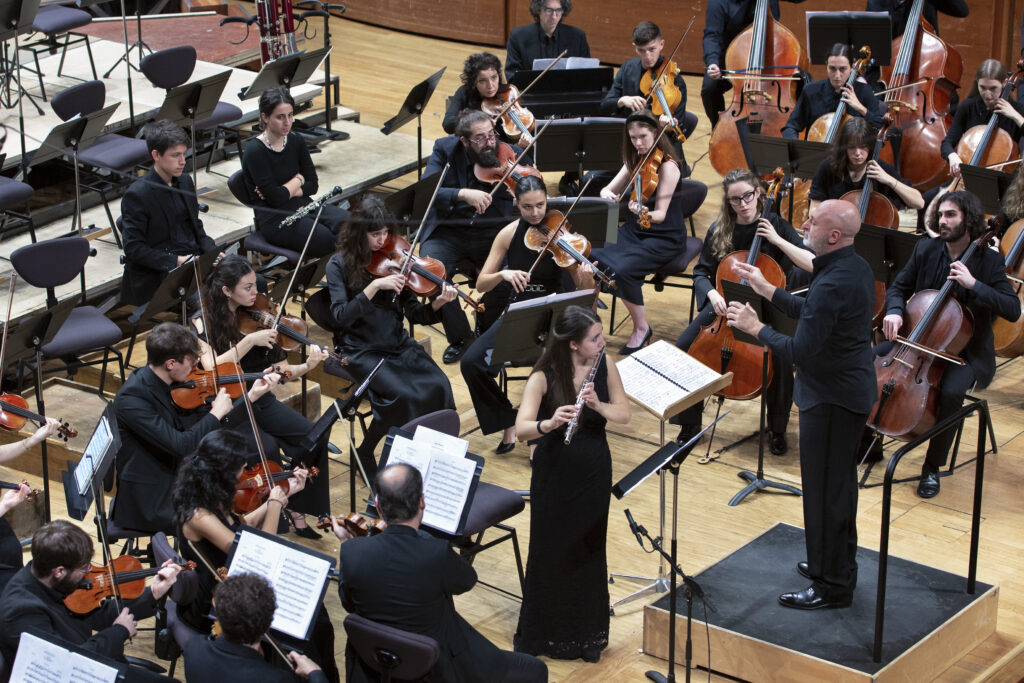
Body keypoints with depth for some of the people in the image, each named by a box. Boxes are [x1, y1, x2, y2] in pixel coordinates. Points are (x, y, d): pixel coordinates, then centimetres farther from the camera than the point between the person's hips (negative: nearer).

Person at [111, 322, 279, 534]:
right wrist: (217, 413, -18)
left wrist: (251, 396, 1)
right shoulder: (131, 399, -25)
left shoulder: (171, 384, 1)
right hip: (148, 502, -9)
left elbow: (211, 429, 8)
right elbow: (180, 445, -30)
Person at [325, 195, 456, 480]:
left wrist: (437, 304, -17)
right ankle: (367, 454, -5)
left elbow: (415, 313, 3)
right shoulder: (339, 265, -5)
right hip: (361, 349, -4)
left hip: (398, 343, 4)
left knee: (438, 387, -21)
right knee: (402, 395, -27)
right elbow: (341, 316, -18)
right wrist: (374, 286, -26)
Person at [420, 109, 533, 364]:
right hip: (448, 232, 0)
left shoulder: (511, 155, -1)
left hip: (493, 231, 0)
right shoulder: (445, 150, -2)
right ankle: (460, 337, -4)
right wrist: (463, 194, -31)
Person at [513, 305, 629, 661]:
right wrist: (549, 424, -48)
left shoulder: (605, 366, -7)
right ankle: (539, 633, 24)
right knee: (549, 552, 7)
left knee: (589, 551, 11)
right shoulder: (543, 377, -19)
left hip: (594, 472, 3)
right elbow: (521, 428, -27)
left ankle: (587, 634, 25)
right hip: (554, 474, -3)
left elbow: (624, 414, -6)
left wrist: (599, 405, -26)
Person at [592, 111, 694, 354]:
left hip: (665, 239, -7)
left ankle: (641, 328, -10)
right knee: (590, 257, -19)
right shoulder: (636, 161, 8)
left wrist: (645, 214, -43)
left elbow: (660, 214, -21)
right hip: (633, 231, 7)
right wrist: (608, 195, -18)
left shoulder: (668, 166, -15)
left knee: (621, 269, -31)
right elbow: (608, 190, 7)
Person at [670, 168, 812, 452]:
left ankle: (777, 428, -2)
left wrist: (777, 240, -21)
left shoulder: (775, 224, -6)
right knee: (682, 349, -19)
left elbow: (812, 264, -13)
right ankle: (689, 422, 1)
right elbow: (701, 273, 7)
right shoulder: (719, 231, 0)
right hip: (724, 304, 2)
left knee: (781, 359, -28)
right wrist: (712, 293, -14)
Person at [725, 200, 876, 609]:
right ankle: (838, 565, 37)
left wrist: (756, 328, -13)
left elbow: (801, 352, -26)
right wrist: (768, 291, 15)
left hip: (831, 399, -10)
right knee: (838, 486, 23)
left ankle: (832, 586, 11)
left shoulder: (833, 284, -27)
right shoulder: (855, 268, 5)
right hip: (851, 391, 10)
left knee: (825, 491, 1)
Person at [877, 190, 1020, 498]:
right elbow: (898, 288, 7)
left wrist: (973, 284, -29)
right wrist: (894, 311, -17)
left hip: (967, 351, -4)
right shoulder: (925, 249, 1)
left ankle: (933, 467, -14)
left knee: (951, 392, -35)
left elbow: (1013, 309, -18)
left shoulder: (990, 261, -10)